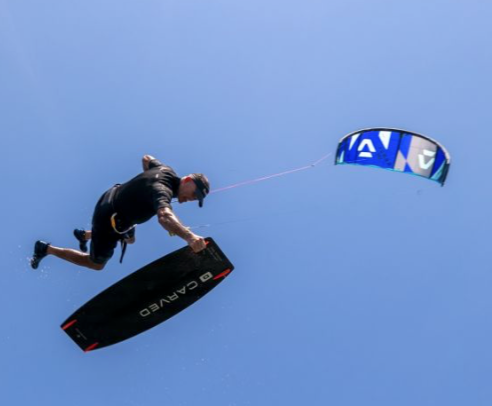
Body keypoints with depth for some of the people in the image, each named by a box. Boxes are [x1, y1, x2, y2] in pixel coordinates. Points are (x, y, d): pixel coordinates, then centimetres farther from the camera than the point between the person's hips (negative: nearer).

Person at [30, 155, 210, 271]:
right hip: (109, 219, -9)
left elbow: (146, 158, 15)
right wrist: (189, 236, -72)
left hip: (111, 199, 9)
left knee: (129, 240, 36)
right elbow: (164, 216, -59)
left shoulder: (167, 171, -7)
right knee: (96, 264, 12)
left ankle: (84, 235, 51)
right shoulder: (162, 189, -36)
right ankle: (47, 249, 23)